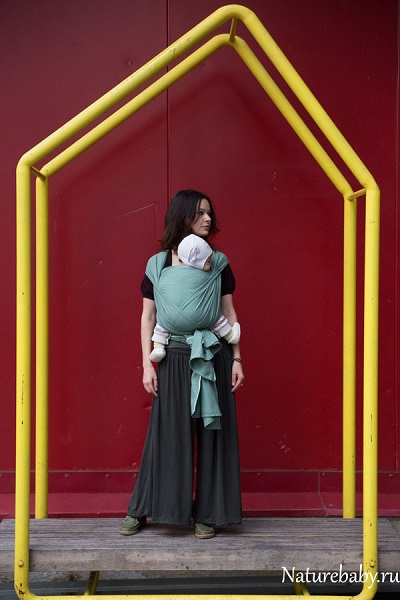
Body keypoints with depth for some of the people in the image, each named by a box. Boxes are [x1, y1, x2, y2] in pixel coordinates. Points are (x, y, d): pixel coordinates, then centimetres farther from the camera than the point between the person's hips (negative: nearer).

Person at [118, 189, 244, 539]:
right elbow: (148, 317, 5)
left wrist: (236, 359, 0)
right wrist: (148, 364, -2)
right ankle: (140, 510, 17)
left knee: (212, 434, 4)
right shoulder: (158, 264, 4)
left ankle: (206, 514, 16)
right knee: (167, 434, 3)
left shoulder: (218, 262, 5)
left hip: (214, 356, 1)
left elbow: (229, 313, 7)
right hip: (175, 358, -1)